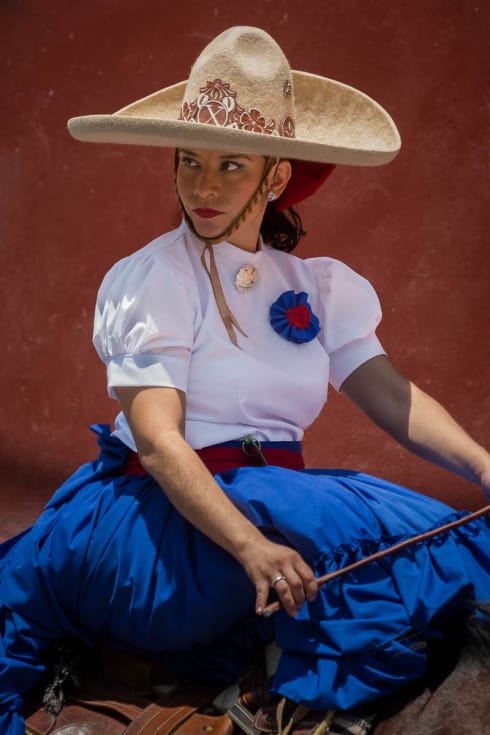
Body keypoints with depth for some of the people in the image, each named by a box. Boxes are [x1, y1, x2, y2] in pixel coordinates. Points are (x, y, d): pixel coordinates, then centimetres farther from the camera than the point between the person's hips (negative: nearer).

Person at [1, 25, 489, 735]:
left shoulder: (317, 287, 11)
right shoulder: (150, 279, -6)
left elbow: (393, 397, 3)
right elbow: (156, 438, -18)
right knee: (378, 525, -25)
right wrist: (250, 545, -32)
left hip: (275, 503, 7)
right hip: (166, 515, -7)